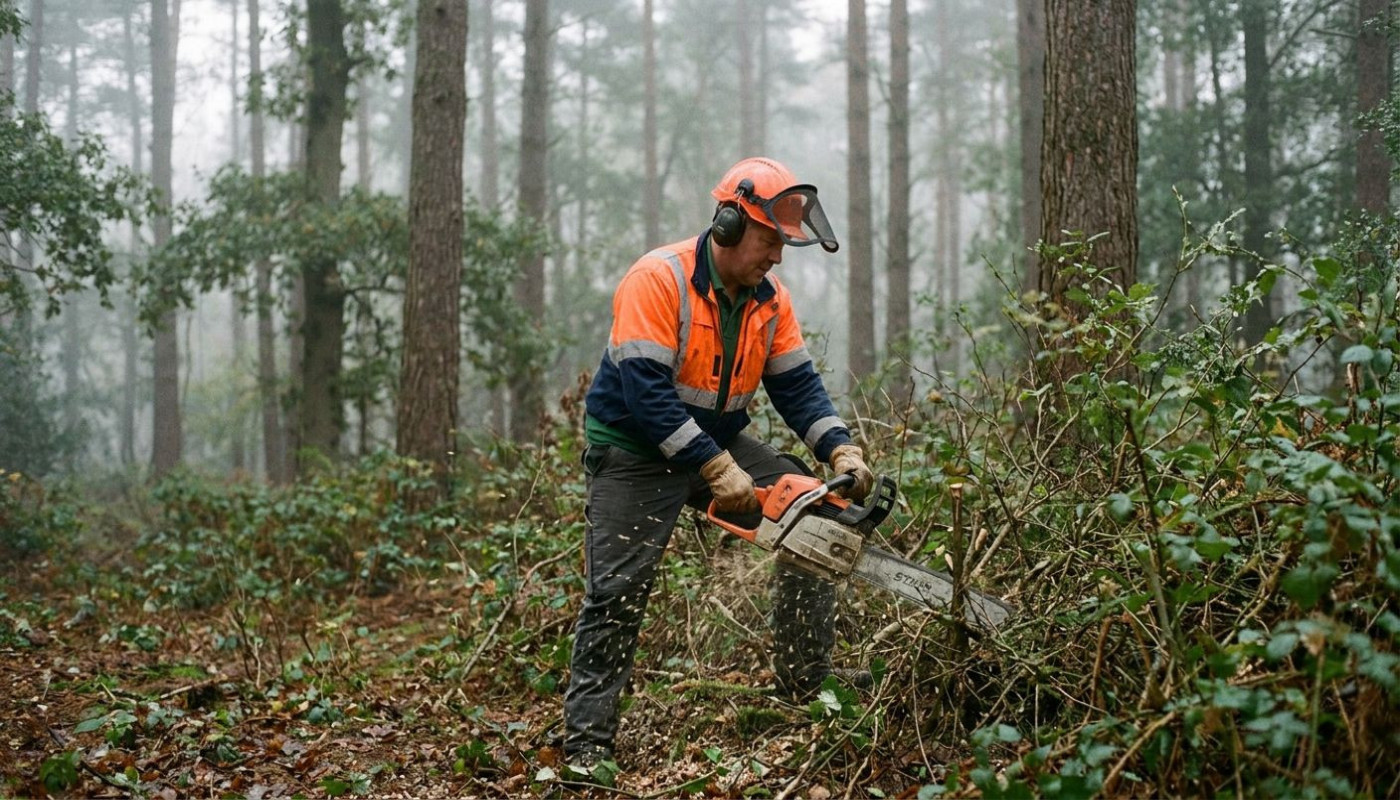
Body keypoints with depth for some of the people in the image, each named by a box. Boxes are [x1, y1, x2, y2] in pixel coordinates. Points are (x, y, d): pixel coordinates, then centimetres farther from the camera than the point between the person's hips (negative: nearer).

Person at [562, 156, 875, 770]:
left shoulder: (769, 298, -1)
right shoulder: (659, 280, -23)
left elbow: (798, 386, 0)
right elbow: (645, 391, -29)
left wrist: (841, 450, -18)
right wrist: (716, 469, -31)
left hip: (720, 443, 7)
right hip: (635, 450, -6)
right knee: (616, 595, -8)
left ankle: (806, 683, 3)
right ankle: (586, 744, 2)